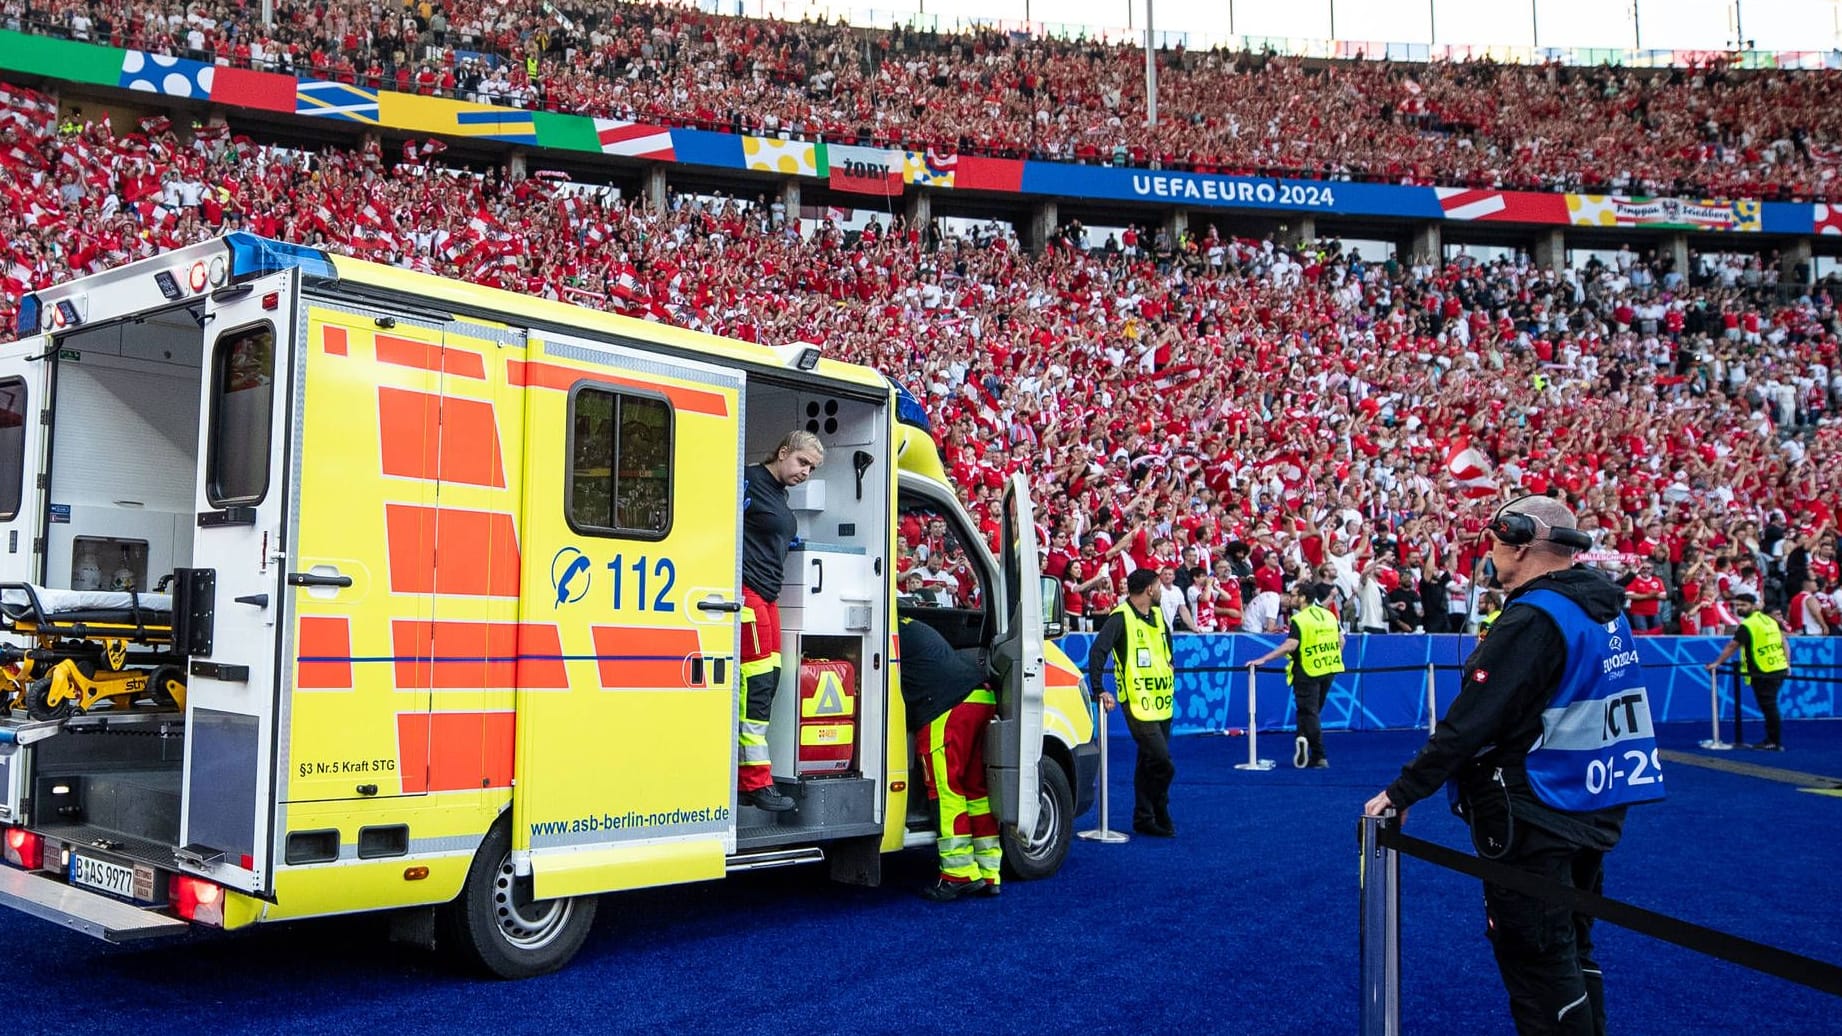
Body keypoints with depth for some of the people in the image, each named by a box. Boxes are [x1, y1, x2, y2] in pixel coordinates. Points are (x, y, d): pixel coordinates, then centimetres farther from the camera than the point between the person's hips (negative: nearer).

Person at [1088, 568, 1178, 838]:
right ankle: (1159, 815, 3)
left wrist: (1170, 666, 22)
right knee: (1162, 763, -14)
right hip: (1138, 704, -8)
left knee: (1149, 762, 14)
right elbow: (1097, 651, -21)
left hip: (1162, 703, 8)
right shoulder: (1121, 618, -14)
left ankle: (1144, 819, 22)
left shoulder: (1157, 615, 12)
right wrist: (1099, 691, -24)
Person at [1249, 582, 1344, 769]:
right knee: (1311, 711, 18)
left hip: (1308, 672, -6)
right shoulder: (1329, 615, 7)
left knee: (1309, 713, -1)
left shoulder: (1298, 619, -14)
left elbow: (1291, 645, -25)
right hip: (1328, 671, 6)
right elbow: (1341, 640, 12)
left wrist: (1263, 659, -25)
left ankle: (1319, 757, -6)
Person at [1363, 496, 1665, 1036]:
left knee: (1536, 959, -1)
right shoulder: (1605, 607, 8)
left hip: (1533, 819, -9)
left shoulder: (1532, 620, -19)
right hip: (1593, 807, 9)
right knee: (1572, 951, 20)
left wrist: (1402, 793, -17)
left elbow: (1470, 722, -22)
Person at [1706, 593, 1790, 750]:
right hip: (1780, 669, 8)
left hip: (1763, 673, -8)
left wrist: (1717, 663, -7)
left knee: (1768, 707, -2)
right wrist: (1787, 663, 20)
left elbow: (1732, 646, -13)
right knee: (1770, 706, 16)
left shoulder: (1747, 625, -11)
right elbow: (1783, 641, 16)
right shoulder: (1770, 620, 13)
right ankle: (1771, 740, 21)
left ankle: (1775, 743, 3)